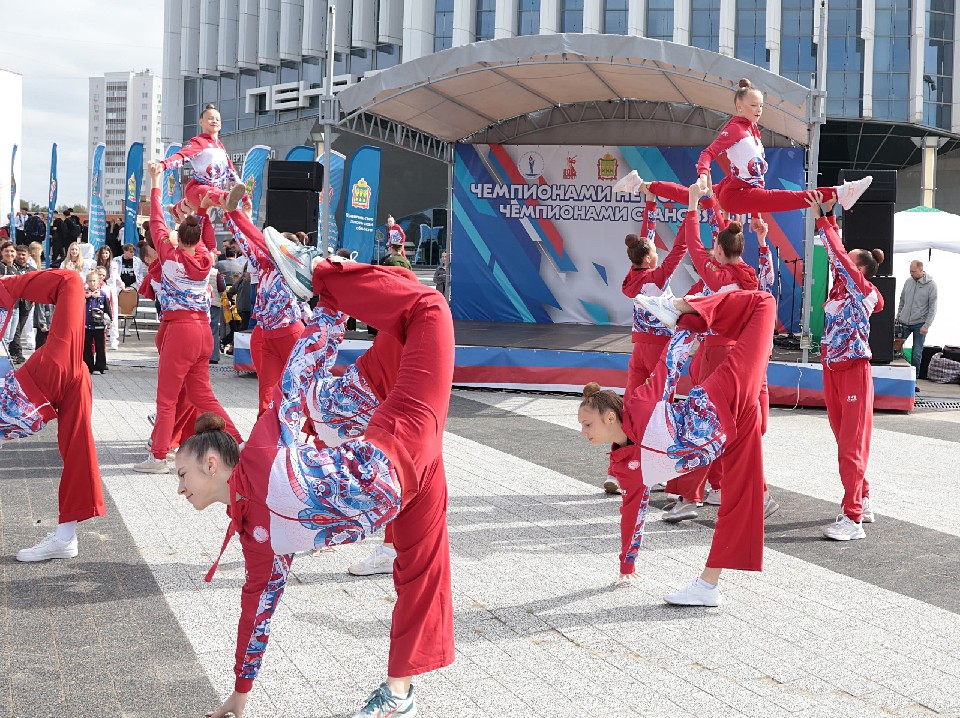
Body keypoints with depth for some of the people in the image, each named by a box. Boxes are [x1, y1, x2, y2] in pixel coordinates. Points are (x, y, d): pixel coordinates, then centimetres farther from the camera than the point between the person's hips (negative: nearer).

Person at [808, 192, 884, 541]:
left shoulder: (864, 290, -10)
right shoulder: (840, 286, 9)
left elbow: (838, 253, -16)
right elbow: (835, 252, 8)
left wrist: (821, 220, -14)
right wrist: (828, 215, -2)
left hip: (854, 371, -8)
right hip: (832, 370, 8)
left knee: (852, 444, -8)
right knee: (844, 440, 14)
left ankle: (853, 519, -7)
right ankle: (861, 502, 25)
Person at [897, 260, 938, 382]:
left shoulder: (931, 285, -6)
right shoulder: (908, 282, 6)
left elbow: (932, 307, -7)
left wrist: (926, 325, -13)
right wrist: (898, 317, 12)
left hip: (919, 324, -4)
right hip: (904, 323, 4)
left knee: (917, 354, -1)